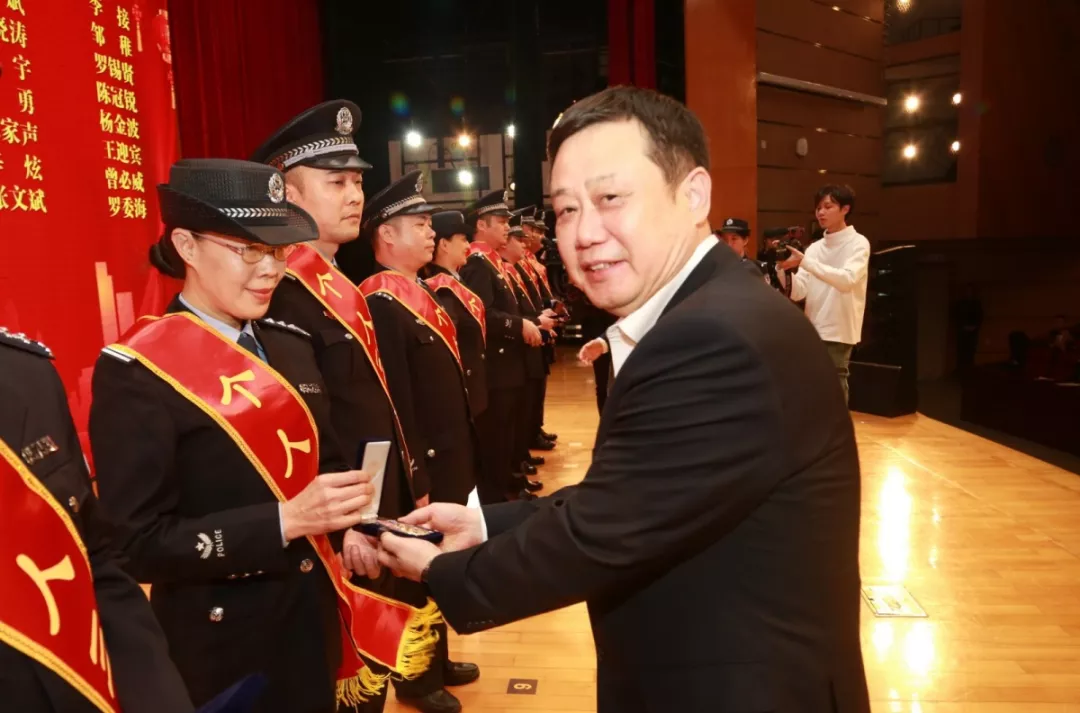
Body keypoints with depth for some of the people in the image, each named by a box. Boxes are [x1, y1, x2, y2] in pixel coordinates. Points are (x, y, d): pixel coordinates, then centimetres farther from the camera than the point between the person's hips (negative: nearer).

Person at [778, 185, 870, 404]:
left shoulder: (858, 243, -3)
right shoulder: (814, 247, 12)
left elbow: (847, 280, -23)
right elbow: (797, 293, 3)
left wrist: (804, 261, -27)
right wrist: (784, 267, -14)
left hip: (839, 332, -5)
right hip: (812, 331, 6)